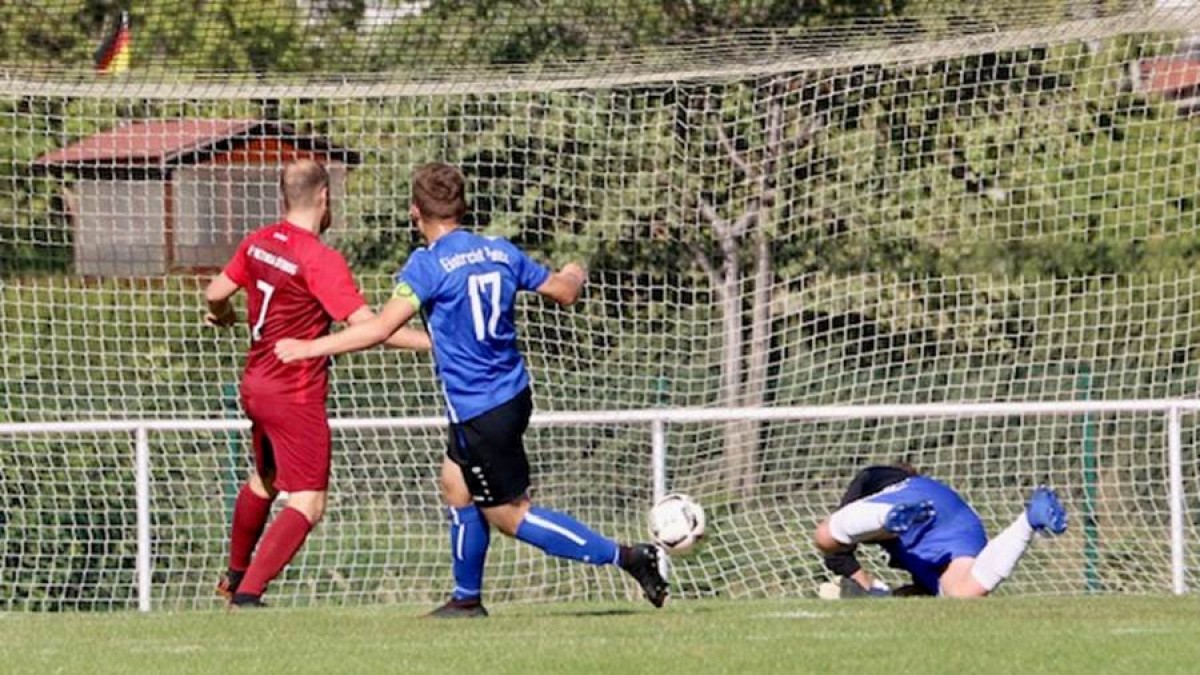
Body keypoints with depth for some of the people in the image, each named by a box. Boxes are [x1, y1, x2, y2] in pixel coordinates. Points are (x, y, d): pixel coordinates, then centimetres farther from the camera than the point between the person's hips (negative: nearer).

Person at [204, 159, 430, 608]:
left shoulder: (259, 243, 2)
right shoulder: (321, 261, -21)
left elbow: (215, 293, 13)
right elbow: (367, 326, -25)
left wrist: (222, 316, 37)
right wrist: (433, 342, -22)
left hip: (256, 383, 8)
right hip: (296, 397, -8)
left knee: (263, 482, 29)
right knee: (307, 504, -8)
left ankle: (236, 576, 44)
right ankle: (248, 592, -19)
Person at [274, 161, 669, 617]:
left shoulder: (429, 265, -17)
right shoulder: (501, 252, 4)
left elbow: (381, 328, -23)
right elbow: (564, 291, 15)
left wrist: (310, 348, -16)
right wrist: (574, 275, 39)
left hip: (479, 411, -8)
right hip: (512, 394, 8)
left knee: (511, 515, 2)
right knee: (456, 483, 22)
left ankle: (628, 558, -5)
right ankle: (467, 598, 29)